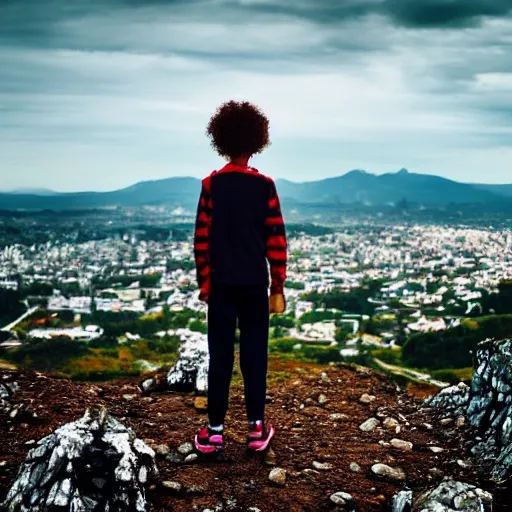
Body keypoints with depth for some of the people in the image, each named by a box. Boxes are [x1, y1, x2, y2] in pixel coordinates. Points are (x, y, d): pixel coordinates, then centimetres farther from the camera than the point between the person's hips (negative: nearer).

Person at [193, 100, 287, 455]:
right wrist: (278, 286, 3)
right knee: (254, 353, 7)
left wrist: (204, 282, 6)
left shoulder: (211, 185, -4)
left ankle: (215, 431, 8)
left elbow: (202, 239, -3)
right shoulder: (265, 185, -4)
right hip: (255, 283, 0)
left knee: (221, 354, 4)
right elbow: (277, 239, -5)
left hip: (221, 283, 0)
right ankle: (257, 428, 11)